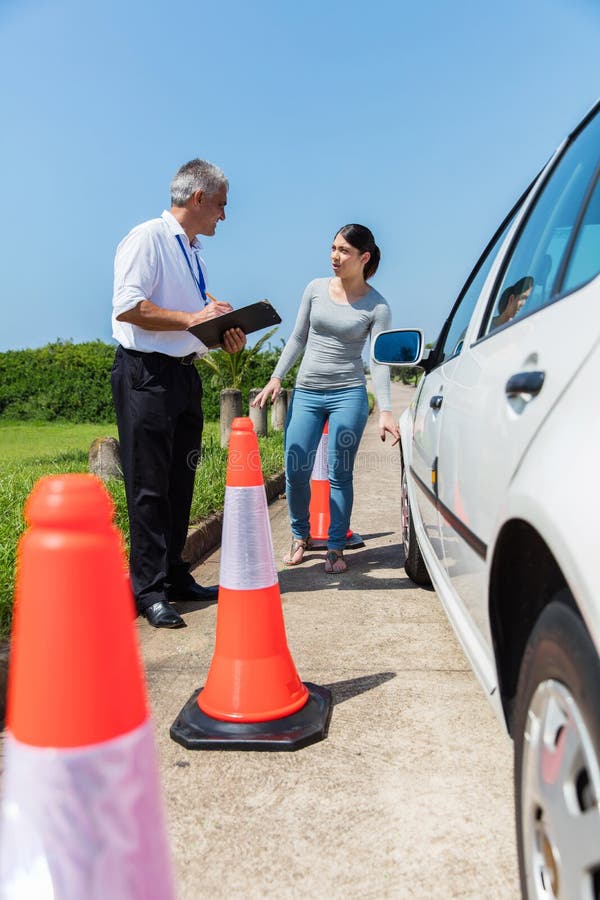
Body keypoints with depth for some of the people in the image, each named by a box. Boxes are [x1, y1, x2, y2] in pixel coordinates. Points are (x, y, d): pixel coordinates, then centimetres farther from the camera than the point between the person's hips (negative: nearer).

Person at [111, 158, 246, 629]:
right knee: (149, 486, -5)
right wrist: (191, 318, -21)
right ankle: (149, 590, 2)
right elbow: (127, 307, -19)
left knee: (180, 481, 12)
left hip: (185, 373, 9)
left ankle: (175, 577, 23)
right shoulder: (147, 237, -8)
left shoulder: (194, 251, 19)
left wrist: (223, 334, 8)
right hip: (146, 374, -9)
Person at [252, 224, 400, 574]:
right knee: (296, 471, 0)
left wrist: (385, 410, -17)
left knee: (339, 475, 0)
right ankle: (300, 536, 25)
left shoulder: (377, 306, -2)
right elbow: (298, 339, 13)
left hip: (348, 394, -3)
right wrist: (277, 378, 7)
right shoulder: (316, 289, 6)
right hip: (306, 392, 3)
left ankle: (336, 549, 16)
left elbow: (380, 360, -7)